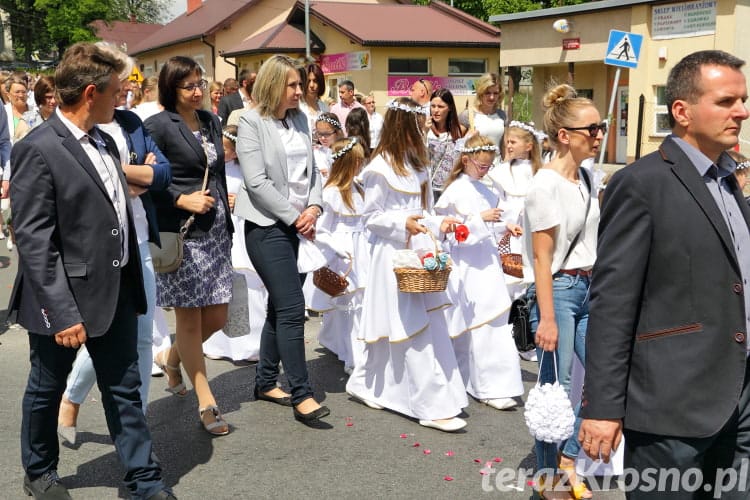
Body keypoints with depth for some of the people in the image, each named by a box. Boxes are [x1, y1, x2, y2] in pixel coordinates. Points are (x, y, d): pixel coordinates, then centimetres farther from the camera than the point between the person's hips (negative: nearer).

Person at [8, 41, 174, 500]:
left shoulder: (105, 143, 8)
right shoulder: (38, 150, -17)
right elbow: (33, 241, -19)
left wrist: (132, 282, 15)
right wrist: (60, 313, -21)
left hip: (117, 292, 7)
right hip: (66, 298, -7)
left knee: (124, 389, 13)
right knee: (47, 389, 15)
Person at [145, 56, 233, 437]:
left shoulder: (211, 121, 13)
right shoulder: (158, 126, -7)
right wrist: (182, 200, -17)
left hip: (216, 231, 7)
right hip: (181, 233, -7)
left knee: (217, 316, 10)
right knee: (189, 318, 2)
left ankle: (171, 359, 38)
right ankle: (206, 403, 14)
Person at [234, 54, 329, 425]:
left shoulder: (300, 119, 12)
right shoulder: (251, 122, -7)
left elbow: (311, 170, 13)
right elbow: (257, 182, -14)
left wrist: (314, 207, -4)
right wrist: (293, 216, -14)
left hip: (300, 225, 7)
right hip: (268, 226, -7)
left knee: (280, 306, 13)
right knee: (292, 307, -10)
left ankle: (266, 381, 25)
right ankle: (301, 394, -3)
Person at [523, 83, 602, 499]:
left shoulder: (586, 179, 9)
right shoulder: (546, 184, -14)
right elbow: (542, 258, -16)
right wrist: (547, 318, -17)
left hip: (588, 288, 8)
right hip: (557, 290, -8)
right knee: (557, 388, 0)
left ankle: (569, 459, 28)